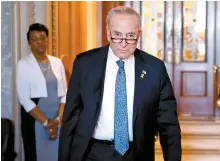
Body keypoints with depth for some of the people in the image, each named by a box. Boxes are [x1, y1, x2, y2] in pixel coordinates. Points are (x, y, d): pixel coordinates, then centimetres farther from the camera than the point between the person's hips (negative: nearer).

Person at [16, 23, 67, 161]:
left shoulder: (57, 62, 8)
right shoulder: (23, 64, -3)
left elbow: (64, 93, 5)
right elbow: (24, 99, -10)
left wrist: (58, 119, -9)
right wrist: (46, 122, -14)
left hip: (58, 120, 3)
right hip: (35, 120, -3)